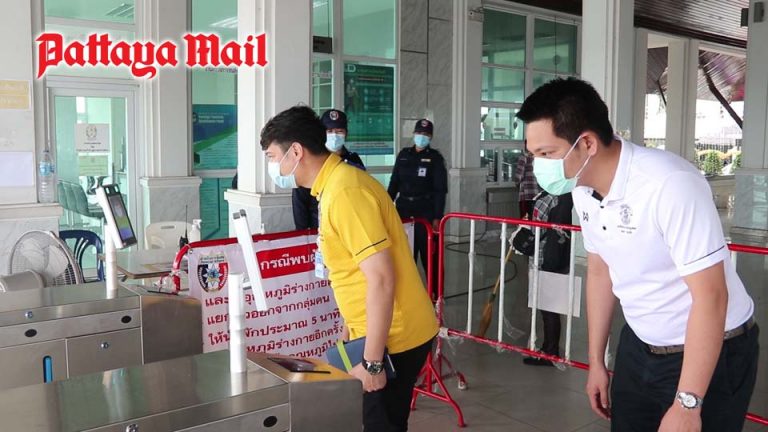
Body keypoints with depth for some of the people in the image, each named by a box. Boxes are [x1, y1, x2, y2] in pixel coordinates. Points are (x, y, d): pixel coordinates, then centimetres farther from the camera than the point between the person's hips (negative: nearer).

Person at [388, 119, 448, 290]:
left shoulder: (435, 157, -1)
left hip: (426, 210, -4)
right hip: (404, 208, 4)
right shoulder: (404, 154, 10)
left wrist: (437, 217, -12)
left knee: (429, 253, -1)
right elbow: (394, 183, 12)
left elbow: (440, 189, -6)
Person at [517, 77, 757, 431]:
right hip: (639, 346, 6)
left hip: (712, 353, -6)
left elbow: (711, 297, -26)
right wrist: (596, 361, 13)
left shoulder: (670, 184, -29)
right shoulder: (583, 189, -6)